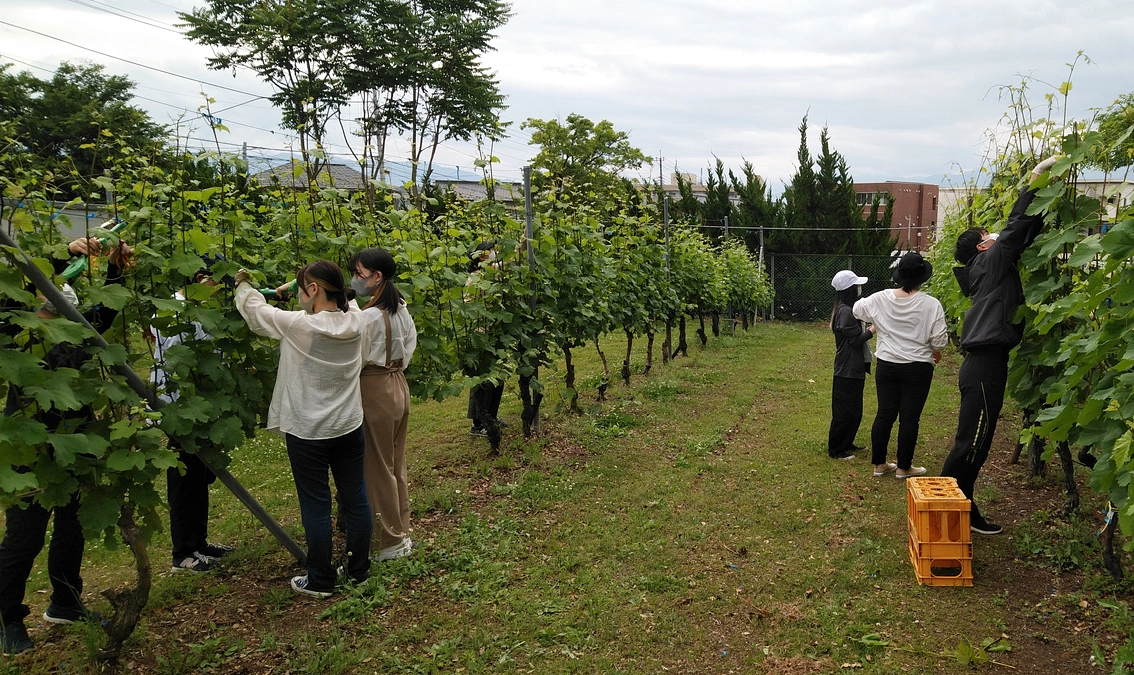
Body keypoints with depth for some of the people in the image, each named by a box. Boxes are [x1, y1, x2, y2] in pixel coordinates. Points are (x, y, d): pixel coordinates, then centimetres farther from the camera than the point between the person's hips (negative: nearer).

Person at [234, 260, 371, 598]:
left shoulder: (298, 325, -19)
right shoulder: (355, 320, -7)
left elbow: (256, 311, -1)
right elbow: (338, 299, 18)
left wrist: (242, 284, 19)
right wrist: (295, 288, 20)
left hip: (307, 432, -5)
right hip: (348, 427, 5)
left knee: (316, 507, 6)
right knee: (355, 499, 13)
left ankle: (320, 581, 19)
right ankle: (359, 570, 27)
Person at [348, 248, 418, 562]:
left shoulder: (367, 316, -21)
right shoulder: (401, 309, 3)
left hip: (374, 391, -8)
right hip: (398, 385, 9)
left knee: (377, 468, 4)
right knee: (396, 464, 17)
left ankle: (391, 542, 13)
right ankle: (402, 532, 28)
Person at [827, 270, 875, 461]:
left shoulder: (847, 309, 13)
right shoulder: (846, 311, -19)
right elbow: (856, 339, -18)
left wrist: (868, 329, 7)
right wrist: (873, 329, -8)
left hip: (853, 369, 10)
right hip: (847, 371, -10)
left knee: (854, 411, 18)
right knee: (844, 412, -2)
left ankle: (846, 444, 29)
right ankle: (835, 450, 7)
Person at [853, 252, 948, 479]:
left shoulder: (880, 299, -4)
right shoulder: (931, 304, -13)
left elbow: (857, 310, 13)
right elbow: (939, 339, -11)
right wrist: (935, 351, 12)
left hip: (887, 366, 3)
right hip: (918, 369, -3)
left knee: (884, 414, 11)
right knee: (910, 418, 5)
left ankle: (879, 463, 19)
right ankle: (904, 467, 14)